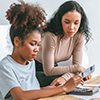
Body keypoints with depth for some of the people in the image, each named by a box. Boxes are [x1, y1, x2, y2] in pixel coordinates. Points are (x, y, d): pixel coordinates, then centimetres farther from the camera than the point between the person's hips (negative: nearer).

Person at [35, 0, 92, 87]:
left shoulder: (79, 36, -11)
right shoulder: (50, 36, -29)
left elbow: (77, 65, -12)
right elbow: (49, 71, -26)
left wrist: (65, 77, -34)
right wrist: (76, 68, -20)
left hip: (54, 68, 6)